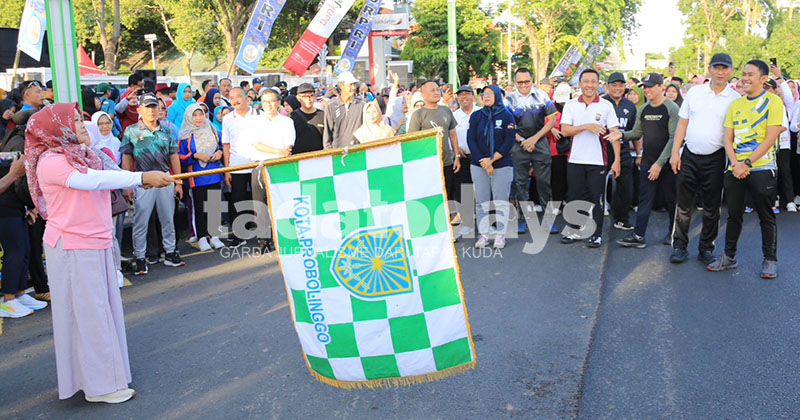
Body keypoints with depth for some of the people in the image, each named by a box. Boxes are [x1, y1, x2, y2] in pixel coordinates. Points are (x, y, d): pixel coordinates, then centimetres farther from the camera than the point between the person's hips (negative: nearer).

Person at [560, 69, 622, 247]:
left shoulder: (606, 106, 1)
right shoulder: (571, 105, 5)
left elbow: (615, 133, -1)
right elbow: (565, 130, -5)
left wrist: (617, 160, -8)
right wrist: (586, 126, -18)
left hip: (597, 161, -2)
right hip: (575, 159, 2)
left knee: (596, 198, 2)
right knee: (574, 197, 8)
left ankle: (596, 234, 12)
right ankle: (576, 231, 21)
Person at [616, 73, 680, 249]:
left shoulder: (672, 109, -9)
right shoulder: (643, 110, 10)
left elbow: (674, 138, -13)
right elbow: (637, 133, 16)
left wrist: (660, 163, -18)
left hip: (666, 163, -5)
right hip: (647, 162, 5)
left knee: (670, 198, 7)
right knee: (644, 199, 0)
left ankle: (673, 233, 22)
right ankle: (638, 236, -2)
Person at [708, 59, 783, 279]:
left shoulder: (773, 102, -4)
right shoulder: (735, 104, 11)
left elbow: (770, 138, -11)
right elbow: (728, 138, 8)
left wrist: (747, 163, -16)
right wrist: (735, 163, -8)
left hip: (761, 168, -4)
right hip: (735, 169, 5)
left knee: (766, 216, 4)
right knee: (734, 215, 11)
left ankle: (770, 260, 15)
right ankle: (729, 257, 21)